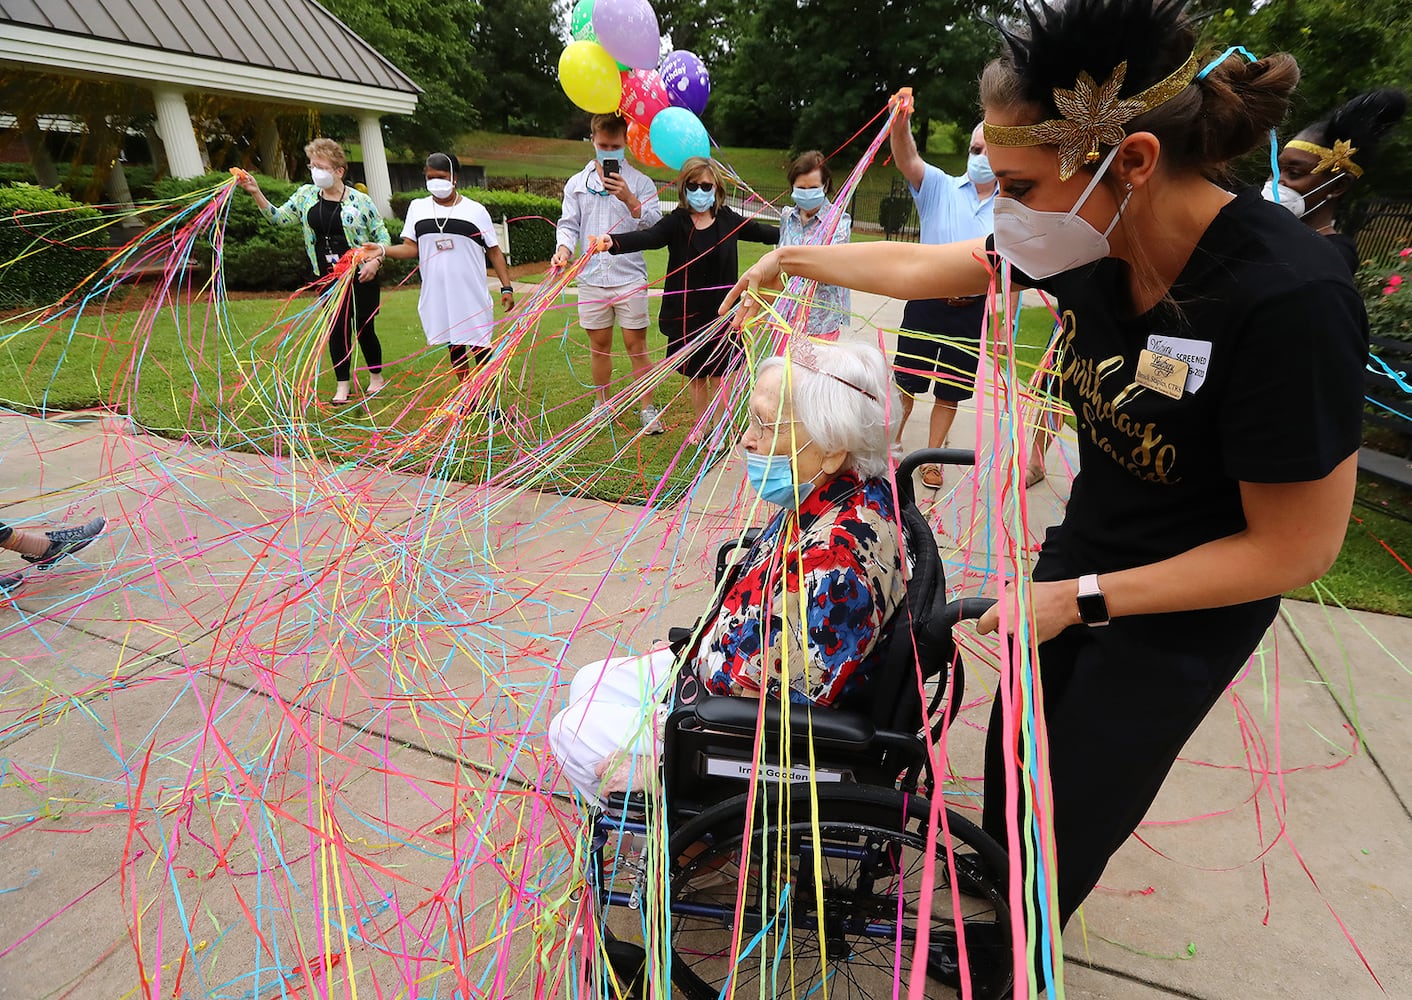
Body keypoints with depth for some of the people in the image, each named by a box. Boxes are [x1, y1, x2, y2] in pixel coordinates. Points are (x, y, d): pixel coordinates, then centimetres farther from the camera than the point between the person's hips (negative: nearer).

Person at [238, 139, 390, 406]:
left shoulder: (360, 201, -7)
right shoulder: (306, 195, 6)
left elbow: (383, 236, -2)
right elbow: (279, 217, 10)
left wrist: (375, 260, -17)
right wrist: (256, 193, -3)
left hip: (361, 276, -4)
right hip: (329, 277, 4)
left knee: (364, 328, 3)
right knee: (336, 329, 4)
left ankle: (376, 377, 25)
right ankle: (343, 385, 13)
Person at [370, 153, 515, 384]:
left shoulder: (475, 210, 1)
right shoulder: (417, 207, 8)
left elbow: (494, 252, 2)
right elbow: (411, 248, 6)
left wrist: (506, 287, -3)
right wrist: (383, 250, -11)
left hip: (472, 295, -3)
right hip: (437, 295, 3)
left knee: (480, 347, 0)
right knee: (454, 348, 12)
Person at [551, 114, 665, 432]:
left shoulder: (640, 182, 2)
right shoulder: (577, 183, 11)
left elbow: (655, 224, -8)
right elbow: (569, 224, 11)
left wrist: (629, 199, -22)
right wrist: (564, 248, -9)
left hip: (630, 277, -3)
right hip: (591, 277, 3)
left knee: (636, 344, -1)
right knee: (599, 344, 11)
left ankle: (648, 408, 9)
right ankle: (602, 406, 26)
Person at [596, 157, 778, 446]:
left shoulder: (728, 220, 0)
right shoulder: (677, 222, -9)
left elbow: (763, 232, 15)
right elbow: (649, 237, -27)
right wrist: (614, 242, -46)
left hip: (721, 310, 1)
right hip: (687, 312, 0)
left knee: (718, 373, 9)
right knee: (694, 373, 14)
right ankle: (701, 425, 36)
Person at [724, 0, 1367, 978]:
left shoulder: (1288, 301, -32)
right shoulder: (1095, 242, -14)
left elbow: (1299, 547, -23)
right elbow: (923, 267, 0)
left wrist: (1079, 599, -21)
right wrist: (794, 258, 9)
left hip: (1188, 613, -5)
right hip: (1083, 552, 5)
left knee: (1074, 815, 14)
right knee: (1013, 763, 20)